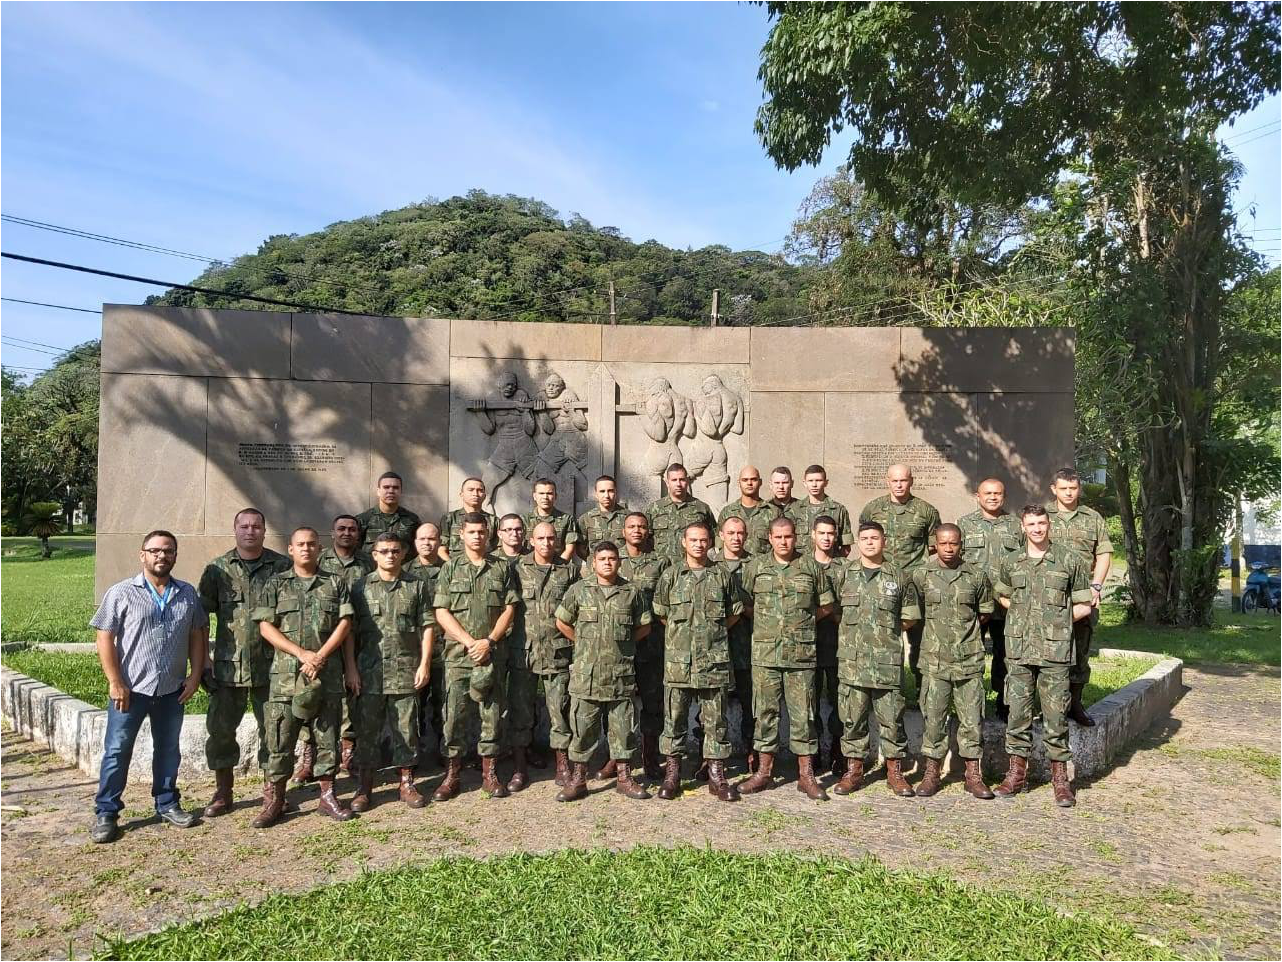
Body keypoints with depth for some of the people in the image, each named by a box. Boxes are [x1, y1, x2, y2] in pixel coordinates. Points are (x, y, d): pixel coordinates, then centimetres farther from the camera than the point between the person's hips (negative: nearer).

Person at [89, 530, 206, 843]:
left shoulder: (188, 594, 5)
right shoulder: (121, 593, -6)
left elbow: (197, 636, 9)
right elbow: (105, 638, -7)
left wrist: (195, 675, 2)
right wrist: (115, 682, -12)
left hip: (172, 690, 3)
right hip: (131, 688, -3)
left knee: (168, 749, 14)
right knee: (117, 751, 4)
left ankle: (167, 803, 28)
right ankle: (106, 813, 16)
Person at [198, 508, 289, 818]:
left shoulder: (281, 566, 1)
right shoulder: (217, 569, 3)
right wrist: (202, 661, 0)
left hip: (271, 665, -1)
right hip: (228, 665, 1)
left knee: (272, 729, 7)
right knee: (220, 729, 7)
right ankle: (222, 793, 22)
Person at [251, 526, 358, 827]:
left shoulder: (336, 584, 9)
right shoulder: (276, 584, 6)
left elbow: (344, 624, 2)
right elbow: (266, 627, -2)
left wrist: (320, 656, -11)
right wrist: (302, 654, -12)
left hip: (328, 674, 1)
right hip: (286, 675, -1)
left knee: (327, 736, 7)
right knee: (280, 739, 2)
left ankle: (327, 796, 17)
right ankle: (273, 800, 13)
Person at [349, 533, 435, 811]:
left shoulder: (416, 587, 6)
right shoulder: (361, 587, 6)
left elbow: (427, 627, 4)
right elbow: (351, 630, 5)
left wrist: (424, 664, -3)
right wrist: (351, 668, 0)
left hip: (406, 672, 0)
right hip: (369, 672, 0)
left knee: (406, 728, 6)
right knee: (366, 729, 6)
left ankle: (407, 782, 18)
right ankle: (365, 787, 17)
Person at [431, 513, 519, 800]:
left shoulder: (502, 569, 9)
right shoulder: (450, 568, 6)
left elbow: (509, 609, 3)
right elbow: (442, 612, -1)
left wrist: (489, 641, -10)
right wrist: (470, 642, -10)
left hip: (493, 654, 1)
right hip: (458, 654, -1)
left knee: (492, 713, 5)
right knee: (455, 714, 1)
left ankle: (490, 773, 15)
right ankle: (452, 775, 12)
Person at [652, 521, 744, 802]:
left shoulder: (722, 576, 5)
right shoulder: (671, 575, 2)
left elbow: (735, 612, 14)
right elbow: (660, 612, 10)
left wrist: (715, 632, 9)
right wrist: (680, 632, 7)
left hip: (714, 660, 1)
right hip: (678, 660, 0)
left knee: (715, 719, 6)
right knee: (674, 717, 6)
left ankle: (717, 774, 16)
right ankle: (672, 774, 17)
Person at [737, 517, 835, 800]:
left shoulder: (811, 567, 6)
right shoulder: (755, 567, 6)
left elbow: (826, 605, 13)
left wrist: (803, 620, 4)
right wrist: (764, 621, 1)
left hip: (801, 653, 0)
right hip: (765, 652, 0)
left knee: (803, 713, 4)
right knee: (766, 712, 6)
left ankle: (806, 775, 14)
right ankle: (764, 772, 17)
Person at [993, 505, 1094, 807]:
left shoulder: (1069, 561, 1)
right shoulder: (1010, 563, 8)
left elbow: (1084, 607, 5)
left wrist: (1056, 619, -3)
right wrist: (1024, 615, 8)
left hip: (1055, 650, -2)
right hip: (1018, 649, 2)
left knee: (1056, 715, 3)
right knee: (1017, 713, 6)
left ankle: (1060, 777, 15)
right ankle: (1016, 773, 17)